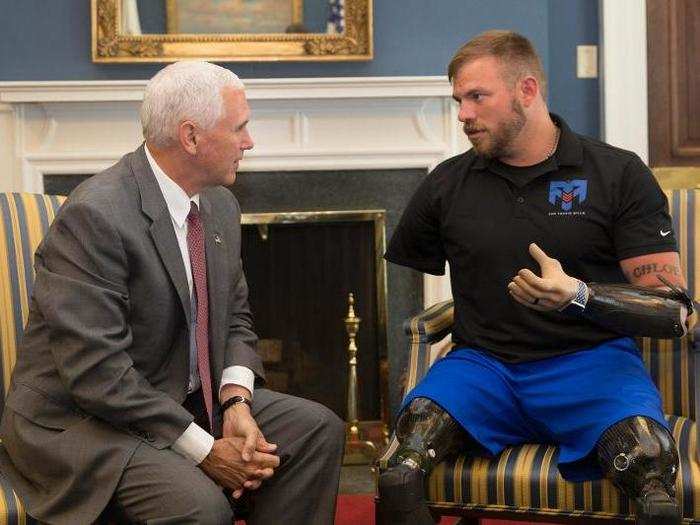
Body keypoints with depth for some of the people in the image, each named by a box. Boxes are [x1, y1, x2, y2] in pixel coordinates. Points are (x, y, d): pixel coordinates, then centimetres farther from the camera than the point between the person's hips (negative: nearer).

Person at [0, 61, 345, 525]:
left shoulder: (220, 206, 5)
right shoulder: (94, 217, -23)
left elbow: (235, 318, 13)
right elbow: (97, 371, -26)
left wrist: (238, 402, -8)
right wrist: (205, 450, -22)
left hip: (186, 401, 9)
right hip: (80, 422, -8)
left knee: (319, 429, -3)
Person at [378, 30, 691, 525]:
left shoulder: (619, 174, 2)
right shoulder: (446, 184, 11)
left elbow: (675, 311, -2)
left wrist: (577, 294, -19)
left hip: (591, 360, -1)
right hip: (484, 364, 2)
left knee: (649, 461, -33)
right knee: (401, 472, -29)